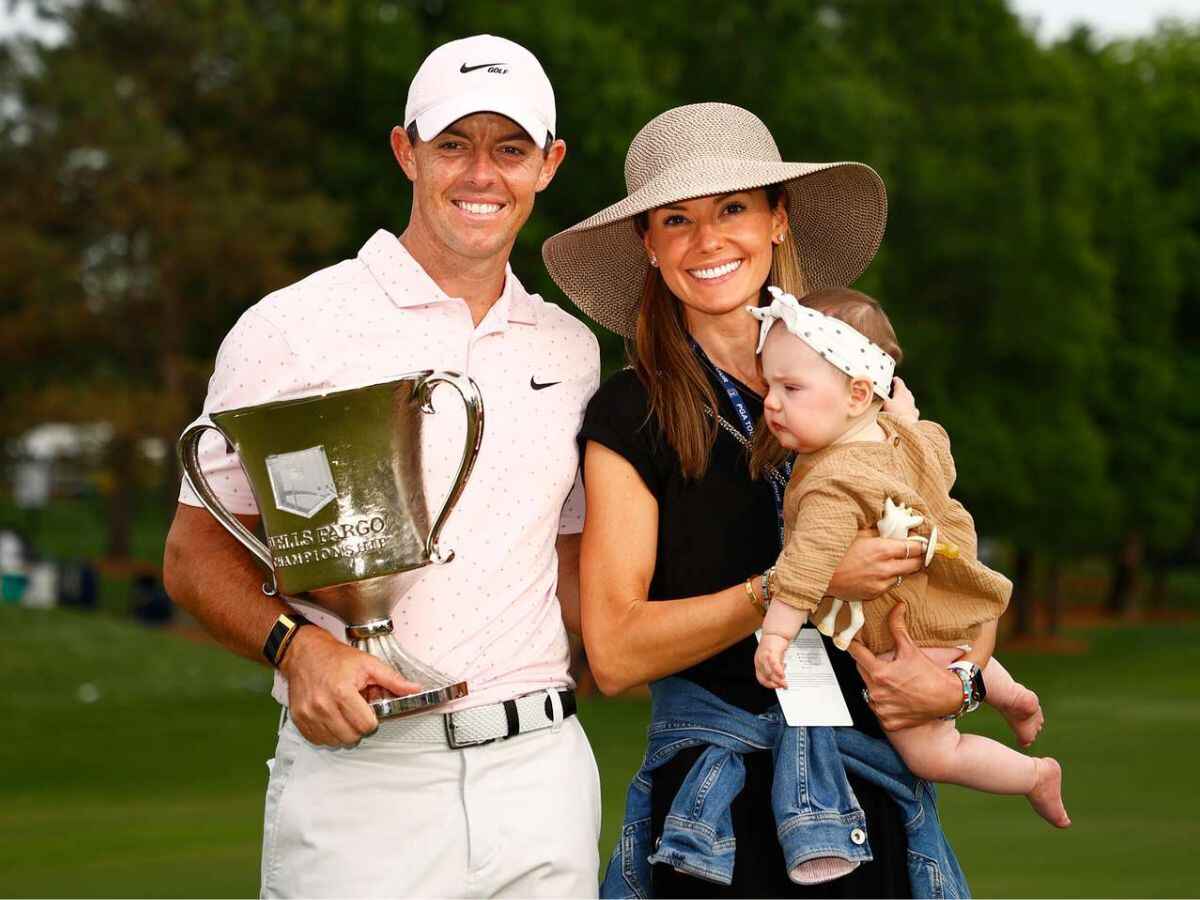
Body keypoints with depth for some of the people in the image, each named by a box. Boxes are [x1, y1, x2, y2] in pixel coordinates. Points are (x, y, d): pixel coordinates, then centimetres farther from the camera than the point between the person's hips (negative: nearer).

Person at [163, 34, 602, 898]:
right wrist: (296, 646, -18)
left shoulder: (571, 350, 14)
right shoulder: (291, 330, 0)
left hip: (541, 770, 4)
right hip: (359, 781, -4)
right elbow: (197, 553, 0)